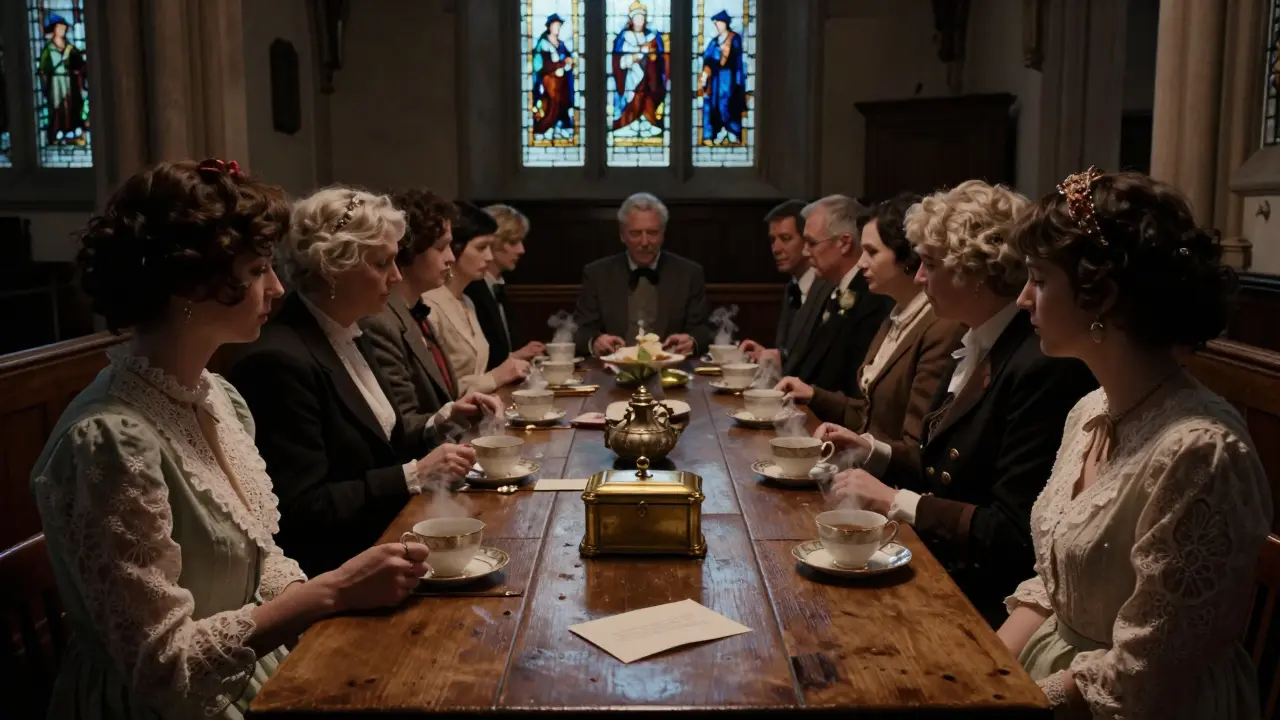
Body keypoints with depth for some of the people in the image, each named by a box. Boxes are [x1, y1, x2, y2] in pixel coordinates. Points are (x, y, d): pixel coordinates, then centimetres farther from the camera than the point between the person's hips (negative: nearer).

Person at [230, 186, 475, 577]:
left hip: (381, 542, 8)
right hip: (333, 571, -8)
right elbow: (303, 511, -21)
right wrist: (415, 474, -21)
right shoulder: (279, 360, -20)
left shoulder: (349, 336, 9)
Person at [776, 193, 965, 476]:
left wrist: (870, 451, -34)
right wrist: (813, 396, 8)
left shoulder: (942, 330, -18)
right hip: (866, 471, 8)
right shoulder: (898, 317, 13)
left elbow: (918, 453, -18)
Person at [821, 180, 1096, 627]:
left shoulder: (1044, 368, -20)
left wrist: (895, 501, -18)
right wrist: (871, 451, 5)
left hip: (986, 604, -7)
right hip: (938, 571, 8)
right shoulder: (976, 346, 8)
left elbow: (1014, 535, -21)